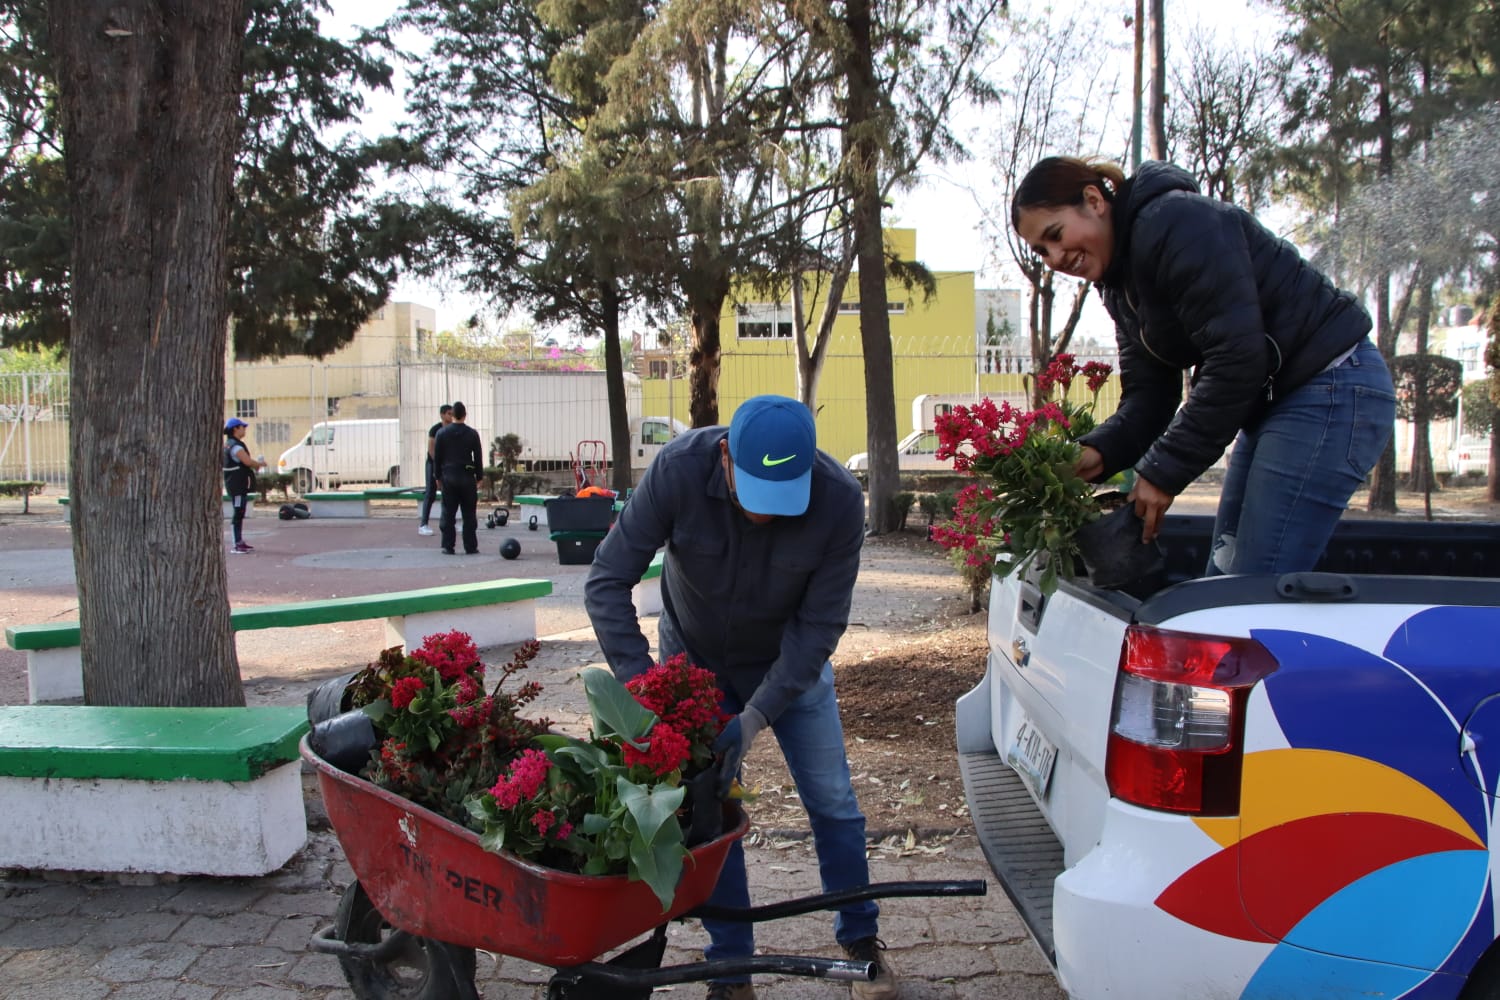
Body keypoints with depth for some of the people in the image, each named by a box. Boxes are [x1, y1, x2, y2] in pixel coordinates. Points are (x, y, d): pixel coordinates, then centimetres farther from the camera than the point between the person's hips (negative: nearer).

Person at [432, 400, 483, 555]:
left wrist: (438, 476, 11)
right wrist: (479, 477, 9)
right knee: (469, 514, 5)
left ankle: (448, 546, 2)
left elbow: (437, 457, 2)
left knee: (448, 513, 4)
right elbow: (478, 457, 1)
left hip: (448, 477, 1)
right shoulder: (472, 433, -2)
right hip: (467, 477, -1)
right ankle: (470, 547, 4)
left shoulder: (442, 433, 0)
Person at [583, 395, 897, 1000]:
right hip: (695, 660, 0)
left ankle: (860, 939, 28)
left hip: (790, 662, 0)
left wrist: (755, 716, -31)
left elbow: (818, 626, -23)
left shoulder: (839, 500, -30)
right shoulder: (678, 469, -32)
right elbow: (607, 582, -27)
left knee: (833, 803, 5)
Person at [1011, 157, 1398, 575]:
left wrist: (1165, 471, -20)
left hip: (1330, 390, -10)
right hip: (1273, 402, 10)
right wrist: (1099, 453, -15)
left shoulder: (1173, 222, -19)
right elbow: (1149, 392, 5)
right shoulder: (1120, 283, 11)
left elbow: (1236, 357, -24)